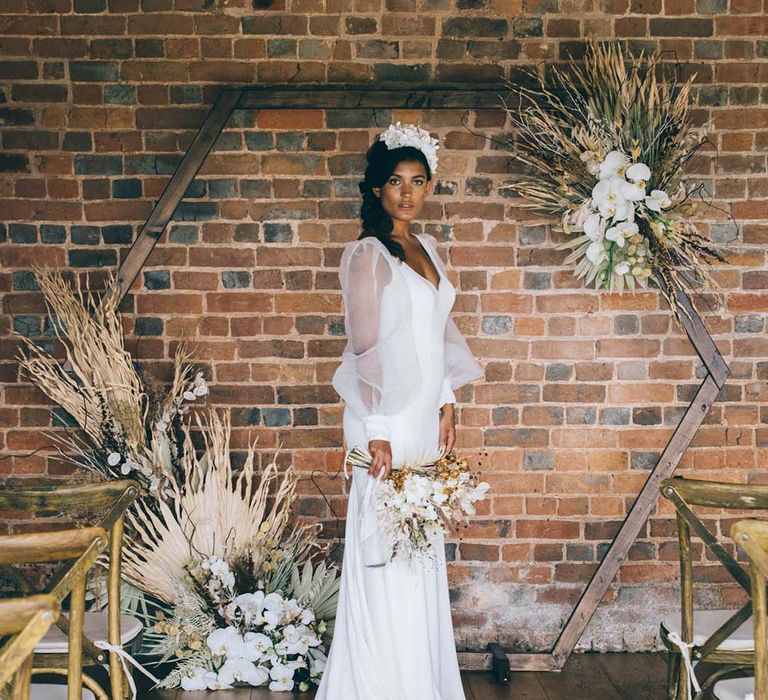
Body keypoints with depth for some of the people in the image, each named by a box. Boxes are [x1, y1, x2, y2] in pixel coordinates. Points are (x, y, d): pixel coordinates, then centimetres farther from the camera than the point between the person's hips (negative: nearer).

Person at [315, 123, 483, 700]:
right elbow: (364, 347, -14)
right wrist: (377, 432, -17)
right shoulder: (368, 254, -11)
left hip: (426, 414, 8)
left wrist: (447, 404, 14)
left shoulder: (427, 248, 13)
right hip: (390, 420, -8)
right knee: (385, 557, 0)